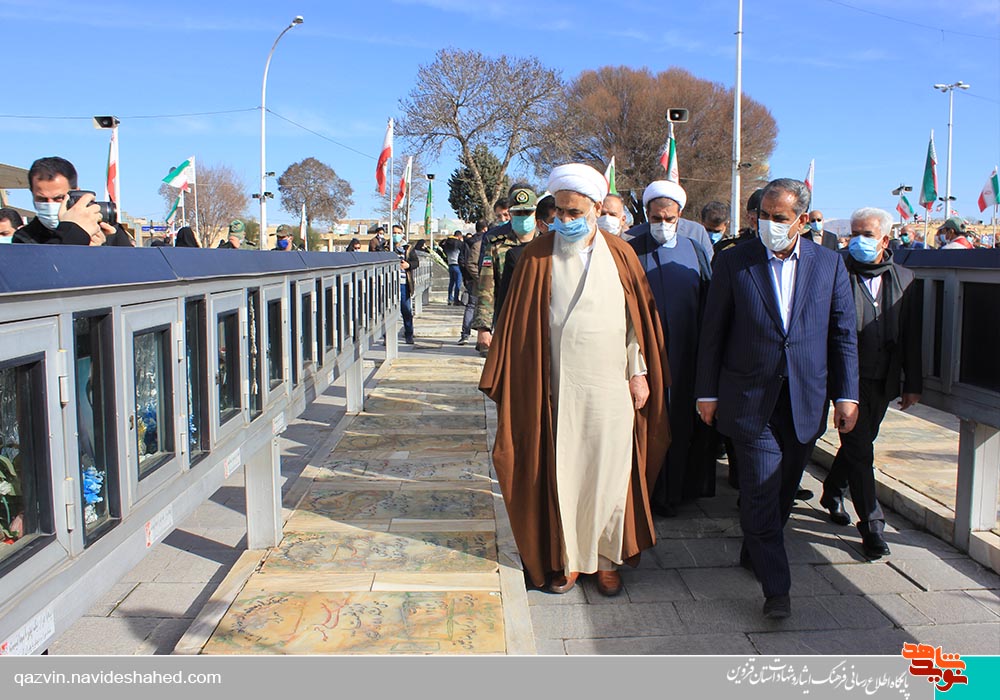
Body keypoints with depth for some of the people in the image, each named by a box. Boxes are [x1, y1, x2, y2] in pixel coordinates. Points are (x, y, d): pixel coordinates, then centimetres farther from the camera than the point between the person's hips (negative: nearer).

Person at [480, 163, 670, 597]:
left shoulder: (621, 255, 3)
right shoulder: (537, 256, 0)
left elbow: (639, 318, 6)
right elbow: (517, 322, 1)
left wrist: (640, 373, 2)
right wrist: (505, 381, -1)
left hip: (611, 387, 1)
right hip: (557, 389, -1)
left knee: (609, 474, 8)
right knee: (561, 473, 6)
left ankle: (607, 558, 25)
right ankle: (568, 558, 22)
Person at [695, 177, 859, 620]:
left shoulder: (829, 264, 3)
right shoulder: (734, 262, -3)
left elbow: (843, 334, 7)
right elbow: (712, 332, 0)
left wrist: (846, 394, 3)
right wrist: (707, 392, -1)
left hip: (806, 401, 3)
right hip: (751, 398, -3)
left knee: (784, 489, 14)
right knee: (761, 492, -4)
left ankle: (754, 554, 36)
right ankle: (775, 587, 4)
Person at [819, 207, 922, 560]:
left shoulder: (904, 280, 7)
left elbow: (913, 336, 9)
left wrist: (913, 383, 7)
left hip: (883, 381, 5)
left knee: (859, 443, 17)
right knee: (860, 449, -4)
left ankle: (832, 493, 39)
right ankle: (872, 524, 4)